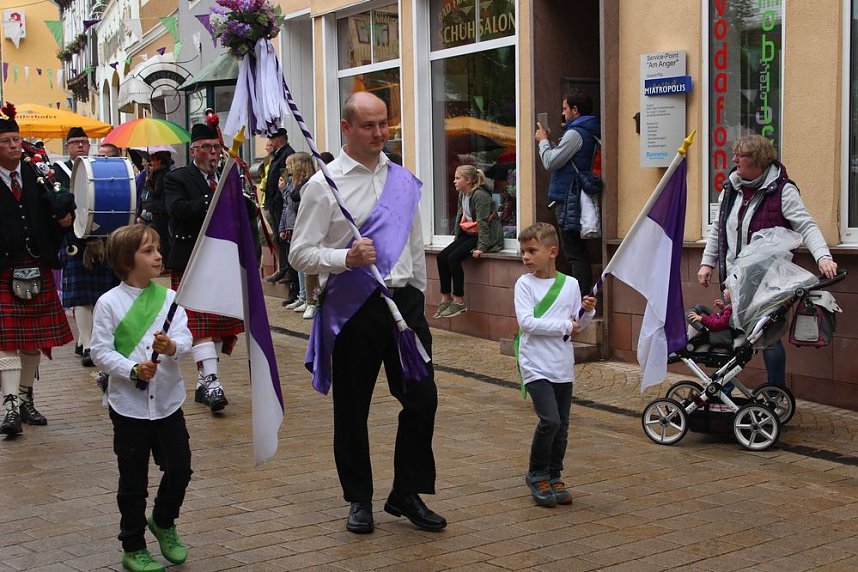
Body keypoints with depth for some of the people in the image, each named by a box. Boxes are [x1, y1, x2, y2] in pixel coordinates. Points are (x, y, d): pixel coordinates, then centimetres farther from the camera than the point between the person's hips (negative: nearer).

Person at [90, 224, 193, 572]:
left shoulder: (169, 297, 1)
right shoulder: (109, 303, -7)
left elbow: (185, 340, -7)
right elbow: (100, 351, -10)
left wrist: (172, 347, -29)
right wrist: (134, 370, -22)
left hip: (168, 401, 3)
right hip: (128, 404, -3)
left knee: (180, 467, 6)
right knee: (133, 480, 7)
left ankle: (164, 522, 35)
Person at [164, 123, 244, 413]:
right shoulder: (176, 179, -2)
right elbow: (178, 209, -20)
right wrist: (214, 199, -26)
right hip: (191, 262, -6)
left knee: (219, 325, 8)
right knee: (200, 324, -11)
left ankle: (203, 383, 17)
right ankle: (212, 383, -16)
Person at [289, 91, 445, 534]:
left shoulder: (405, 181, 11)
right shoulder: (324, 185, -5)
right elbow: (301, 254, -9)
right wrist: (347, 258, -24)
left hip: (404, 302, 4)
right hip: (353, 308, -4)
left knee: (422, 398, 2)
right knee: (352, 410, 7)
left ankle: (407, 493, 20)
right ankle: (359, 499, 25)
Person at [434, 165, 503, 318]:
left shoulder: (480, 195, -18)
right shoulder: (462, 195, 10)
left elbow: (482, 223, -22)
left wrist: (481, 247, -26)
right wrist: (456, 240, 10)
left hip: (485, 236, -9)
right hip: (468, 234, 9)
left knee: (454, 257, -24)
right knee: (442, 256, -7)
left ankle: (459, 302, -15)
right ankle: (445, 299, -2)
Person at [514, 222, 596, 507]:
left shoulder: (570, 284, 6)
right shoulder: (525, 284, -5)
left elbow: (579, 325, 12)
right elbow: (527, 322, -16)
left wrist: (588, 311, -9)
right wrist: (565, 326, -14)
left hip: (563, 366, 4)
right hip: (535, 364, -4)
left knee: (562, 425, 9)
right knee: (549, 420, -16)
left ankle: (554, 476, 26)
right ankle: (537, 475, 3)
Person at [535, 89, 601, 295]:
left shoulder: (575, 134, -15)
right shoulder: (590, 132, 16)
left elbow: (551, 162, -14)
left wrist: (543, 140, 1)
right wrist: (548, 140, 14)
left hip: (569, 201, -10)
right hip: (580, 199, 10)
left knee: (575, 255, -7)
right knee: (580, 253, 15)